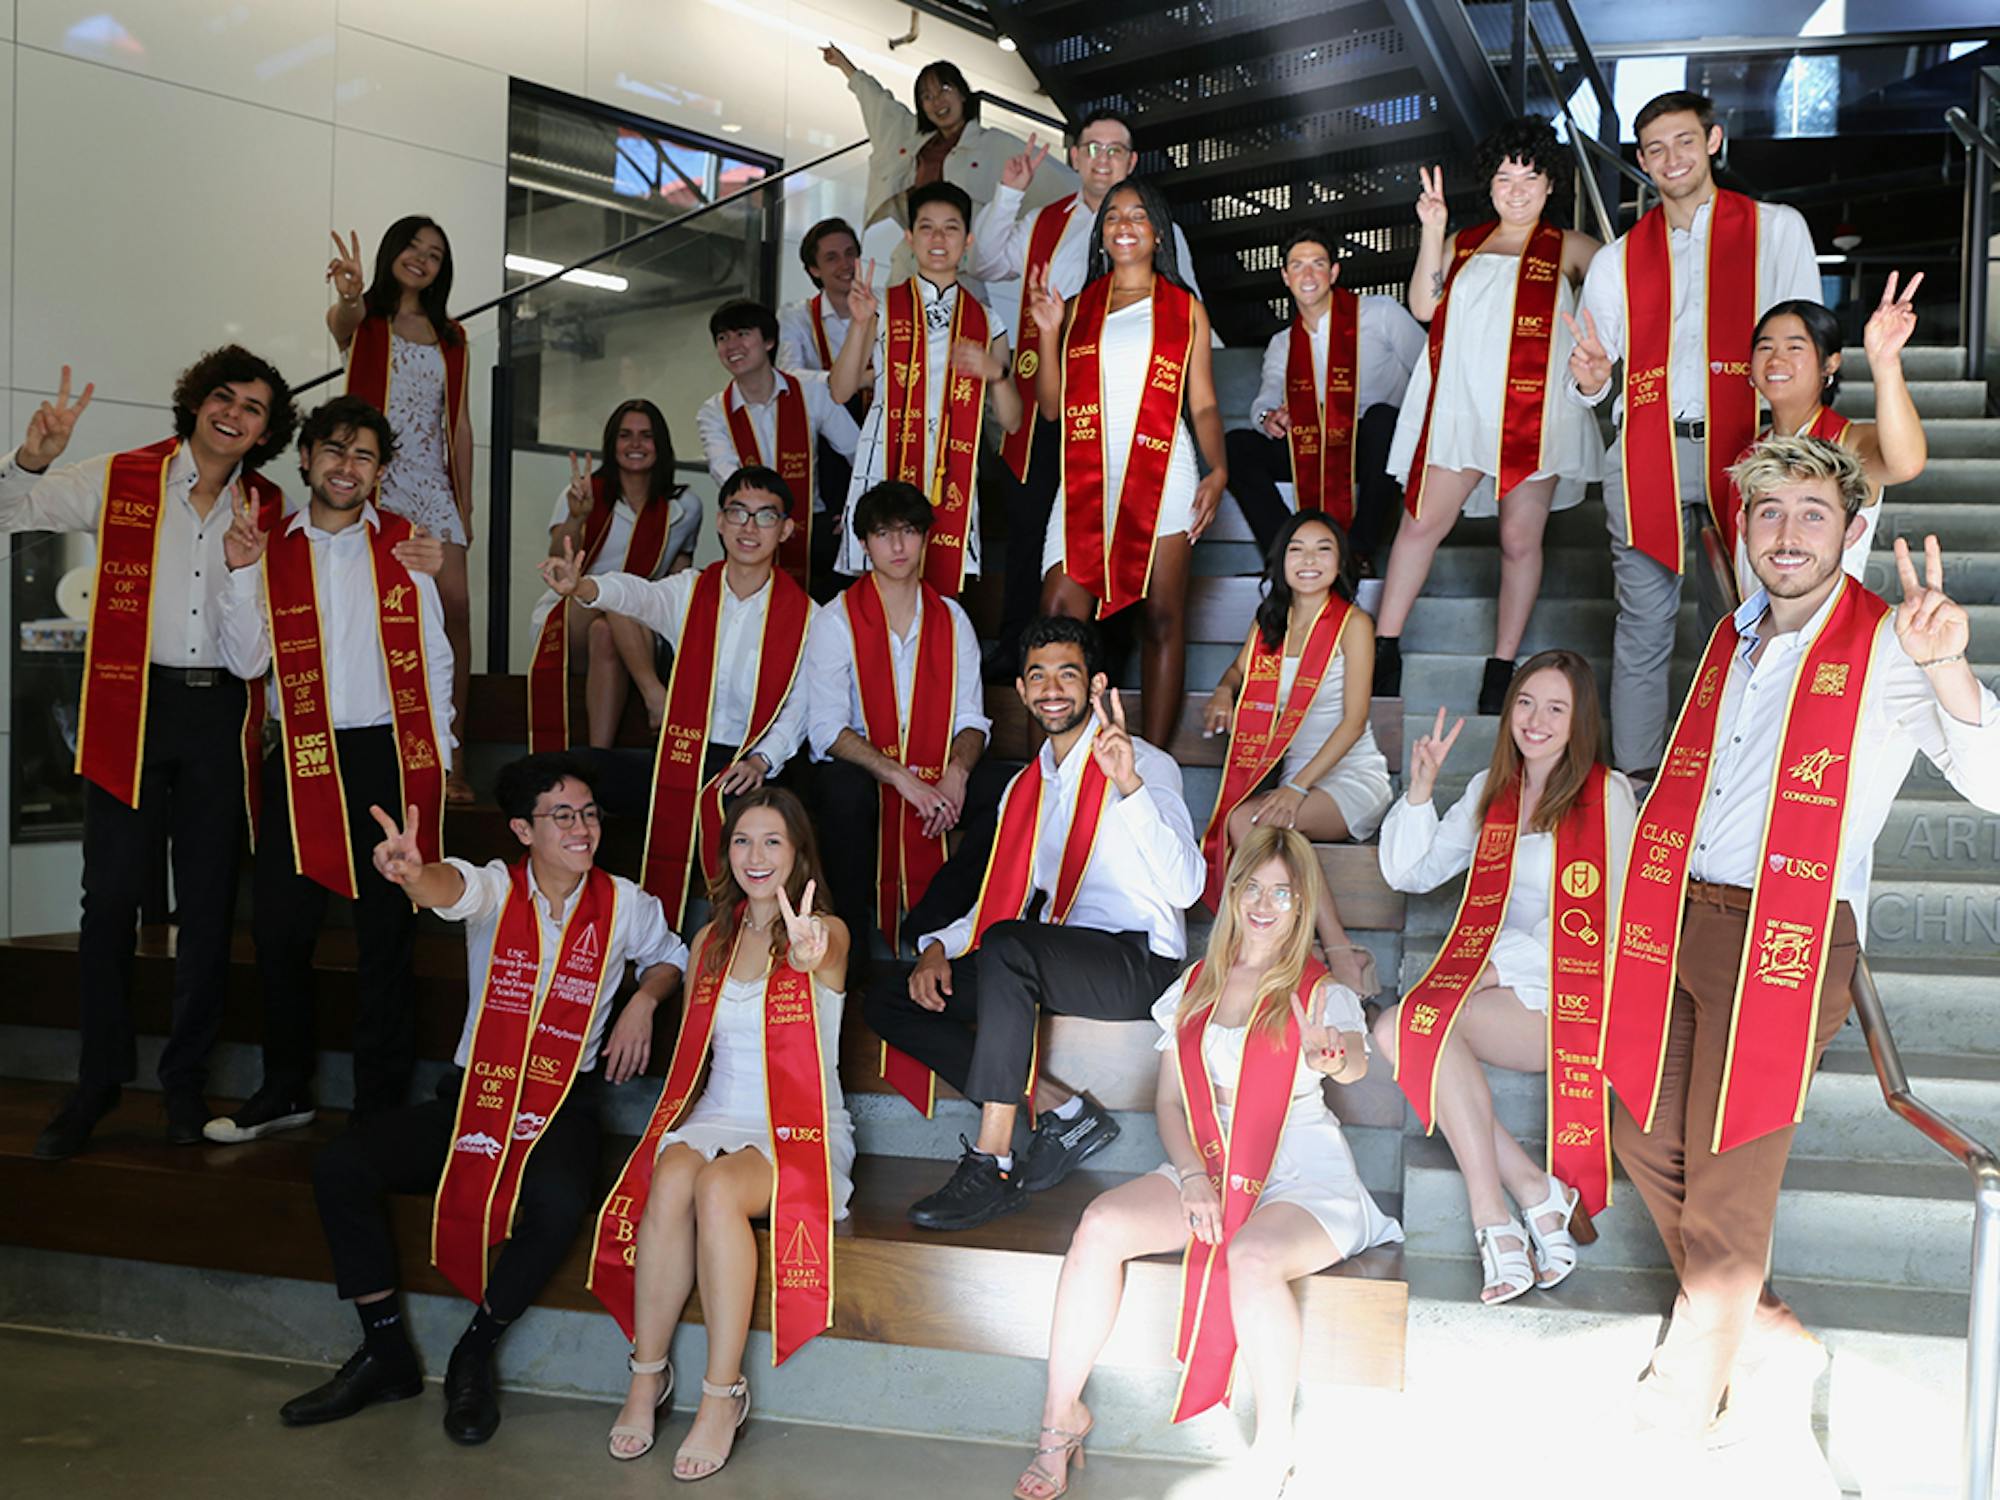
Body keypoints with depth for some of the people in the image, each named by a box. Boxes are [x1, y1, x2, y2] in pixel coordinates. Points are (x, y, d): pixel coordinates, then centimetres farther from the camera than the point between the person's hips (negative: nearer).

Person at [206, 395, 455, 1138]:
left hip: (387, 756, -1)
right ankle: (285, 1092, 24)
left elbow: (434, 656, 6)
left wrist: (436, 760, 2)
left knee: (385, 938, 4)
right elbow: (246, 662, 0)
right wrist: (241, 572, -13)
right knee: (279, 930, 5)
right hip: (300, 763, 1)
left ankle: (380, 1105, 14)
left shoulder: (403, 544, 5)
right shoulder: (270, 547, 6)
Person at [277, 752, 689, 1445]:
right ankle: (385, 1353, 0)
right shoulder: (497, 887, -4)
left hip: (562, 1106, -1)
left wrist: (643, 1003, 0)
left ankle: (473, 1357, -7)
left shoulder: (624, 905, 2)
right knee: (339, 1165, -17)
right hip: (470, 1094, 1)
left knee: (559, 1203, -34)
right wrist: (413, 873, -55)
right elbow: (454, 888, -29)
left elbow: (669, 953, 23)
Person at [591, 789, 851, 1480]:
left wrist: (808, 953, -53)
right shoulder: (710, 940, 14)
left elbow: (823, 952, -29)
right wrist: (677, 1124, 4)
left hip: (801, 1132, -4)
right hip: (716, 1119, 4)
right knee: (672, 1176, -31)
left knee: (717, 1186, -35)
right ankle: (647, 1374, -20)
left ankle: (723, 1394, -26)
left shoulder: (828, 931, -1)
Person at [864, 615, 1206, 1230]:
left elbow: (1184, 887, -19)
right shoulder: (1025, 788, 18)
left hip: (1137, 960, -8)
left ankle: (990, 1165, -31)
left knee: (1007, 945, -36)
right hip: (1052, 965, 8)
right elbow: (1002, 896, 23)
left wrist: (1130, 783, -31)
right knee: (887, 999, -5)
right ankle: (1062, 1111, -11)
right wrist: (939, 946, 3)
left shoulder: (1146, 765, -4)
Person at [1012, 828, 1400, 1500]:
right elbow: (1169, 1102, 10)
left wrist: (1335, 1056, -47)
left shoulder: (1323, 994, 1)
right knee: (1101, 1224, -23)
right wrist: (1193, 1178, -9)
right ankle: (1060, 1415, -10)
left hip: (1303, 1177, -4)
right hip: (1204, 1167, 4)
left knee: (1252, 1259, -36)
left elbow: (1355, 1059, -22)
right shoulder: (1193, 989, 13)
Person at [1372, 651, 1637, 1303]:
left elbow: (1591, 921, -7)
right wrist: (1421, 790, 2)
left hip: (1567, 999, -6)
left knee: (1412, 1023, -29)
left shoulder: (1605, 795, 1)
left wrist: (1501, 966, -11)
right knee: (1397, 1031, -25)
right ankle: (1535, 1192, -22)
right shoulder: (1490, 791, 17)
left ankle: (1494, 1216, -24)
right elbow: (1407, 872, 15)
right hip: (1501, 994, 6)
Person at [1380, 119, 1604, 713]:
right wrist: (1432, 231, 1)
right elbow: (1424, 306, 6)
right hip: (1459, 408, 2)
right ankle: (1383, 648, 1)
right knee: (1421, 524, -5)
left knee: (1520, 541, 1)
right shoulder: (1463, 243, 18)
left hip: (1534, 413, -2)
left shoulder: (1569, 249, 11)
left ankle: (1501, 670, 9)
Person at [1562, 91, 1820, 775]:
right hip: (1647, 458, 1)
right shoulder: (1616, 260, 16)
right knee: (1644, 629, -1)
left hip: (1741, 455, -1)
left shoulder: (1777, 229, 11)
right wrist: (1589, 380, -10)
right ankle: (1633, 783, 4)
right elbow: (1588, 380, 15)